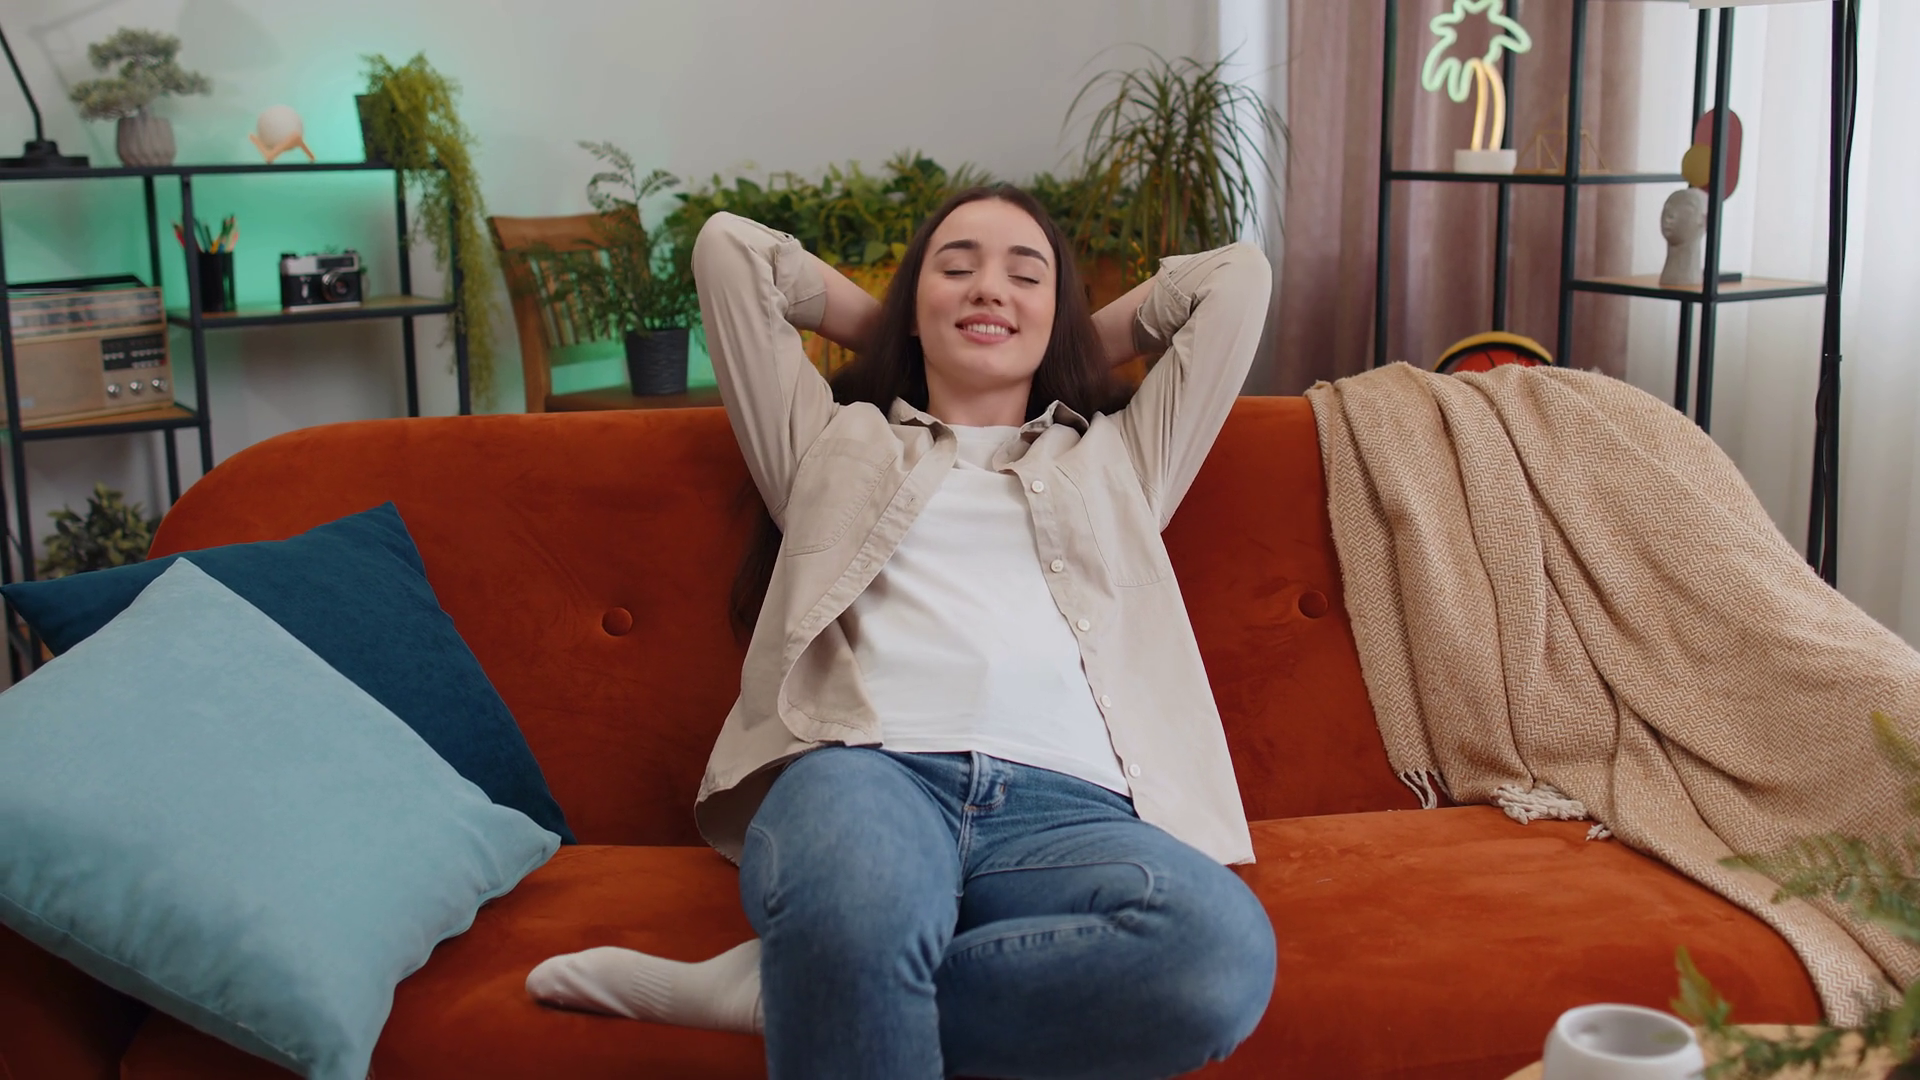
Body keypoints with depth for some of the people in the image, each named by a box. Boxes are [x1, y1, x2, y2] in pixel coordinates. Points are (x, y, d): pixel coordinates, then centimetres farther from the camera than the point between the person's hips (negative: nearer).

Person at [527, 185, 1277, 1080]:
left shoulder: (1119, 459, 35)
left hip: (1066, 804, 3)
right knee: (858, 910, -43)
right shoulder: (835, 443, 32)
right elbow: (727, 246, 36)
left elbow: (1238, 275, 38)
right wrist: (887, 332, 41)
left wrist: (1081, 347, 42)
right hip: (869, 769, -2)